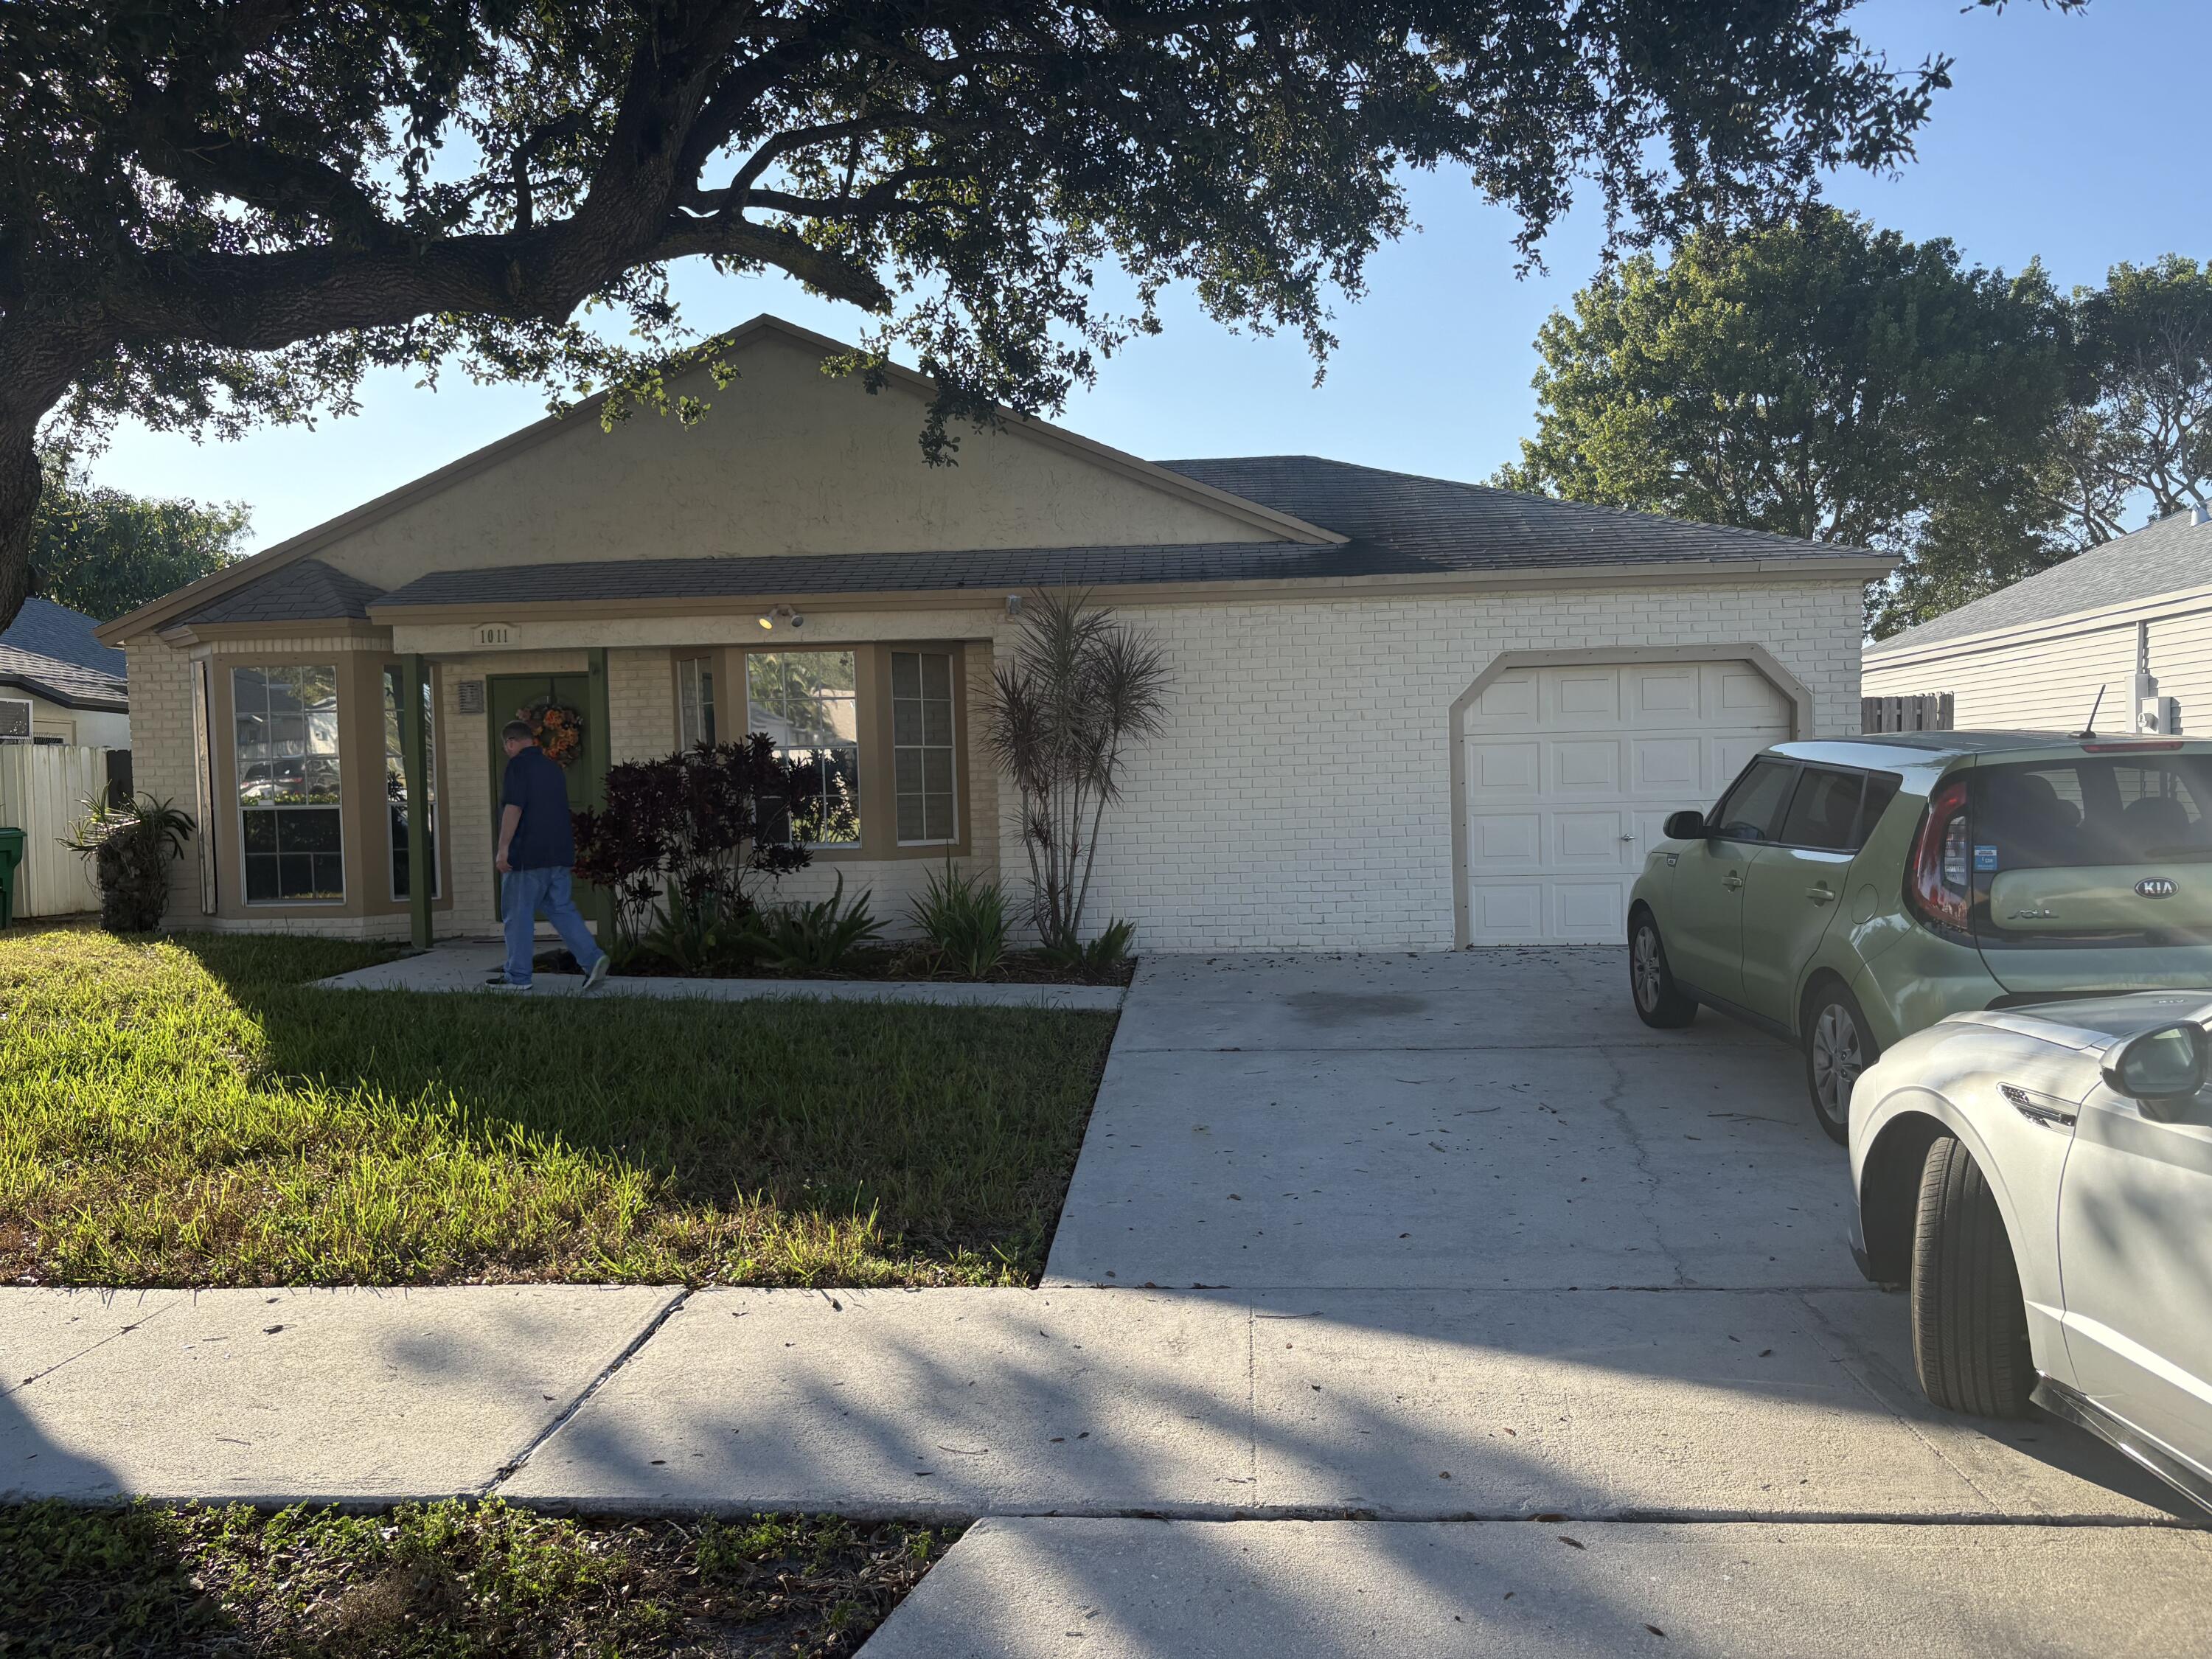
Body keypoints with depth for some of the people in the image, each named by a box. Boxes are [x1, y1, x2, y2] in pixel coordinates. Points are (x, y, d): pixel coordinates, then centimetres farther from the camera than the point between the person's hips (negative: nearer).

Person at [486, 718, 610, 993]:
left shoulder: (519, 765, -9)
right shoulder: (552, 766, 17)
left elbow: (513, 808, -18)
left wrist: (503, 848, -16)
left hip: (527, 855, -8)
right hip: (558, 854, 8)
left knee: (519, 915, 2)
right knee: (562, 909, 8)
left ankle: (517, 976, 8)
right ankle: (592, 958, -6)